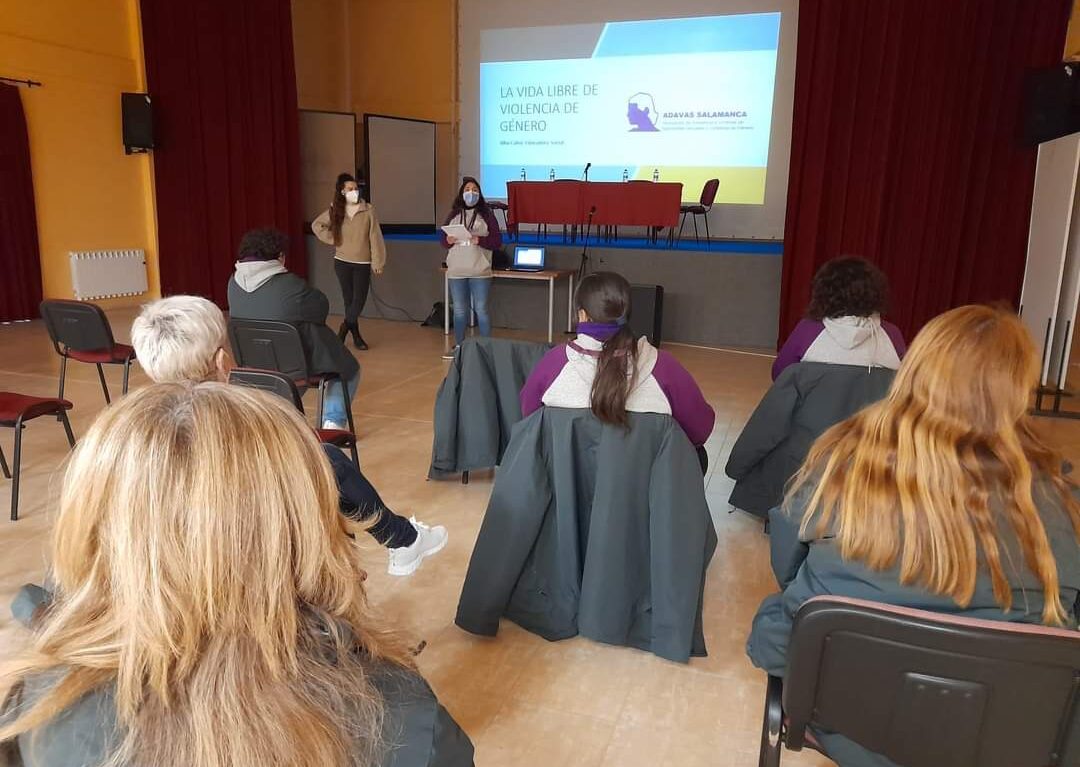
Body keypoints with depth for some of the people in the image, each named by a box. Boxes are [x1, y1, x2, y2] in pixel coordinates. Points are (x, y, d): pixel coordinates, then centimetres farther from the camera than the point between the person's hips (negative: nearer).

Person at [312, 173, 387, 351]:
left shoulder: (368, 210, -7)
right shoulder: (335, 211, 1)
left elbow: (375, 237, -8)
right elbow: (316, 225, 15)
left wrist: (378, 262, -10)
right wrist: (332, 239, 2)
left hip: (363, 263, -2)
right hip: (342, 262, 2)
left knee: (359, 300, -5)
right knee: (349, 299, 7)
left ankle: (344, 330, 16)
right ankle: (356, 336, 17)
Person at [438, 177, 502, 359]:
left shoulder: (487, 214, 2)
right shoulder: (454, 215, 11)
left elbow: (498, 242, -3)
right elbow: (443, 239, 13)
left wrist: (480, 241, -18)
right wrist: (448, 240, -9)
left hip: (480, 272, -3)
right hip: (456, 271, 3)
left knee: (481, 310, -2)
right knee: (459, 310, 10)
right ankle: (458, 346, 21)